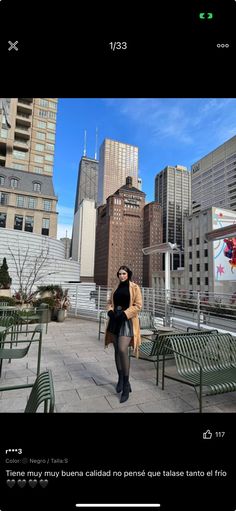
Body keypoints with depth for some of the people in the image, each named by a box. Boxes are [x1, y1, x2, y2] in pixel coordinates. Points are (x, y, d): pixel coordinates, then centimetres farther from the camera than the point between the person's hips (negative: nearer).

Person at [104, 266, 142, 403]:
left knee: (123, 350, -17)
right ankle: (120, 379, 30)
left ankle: (126, 384, -2)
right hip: (115, 321, 6)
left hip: (127, 321, -6)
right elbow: (110, 302, 17)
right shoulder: (116, 288, 14)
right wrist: (110, 312, -5)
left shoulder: (134, 287, -4)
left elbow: (138, 305, -10)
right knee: (117, 350, 12)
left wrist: (124, 314, -19)